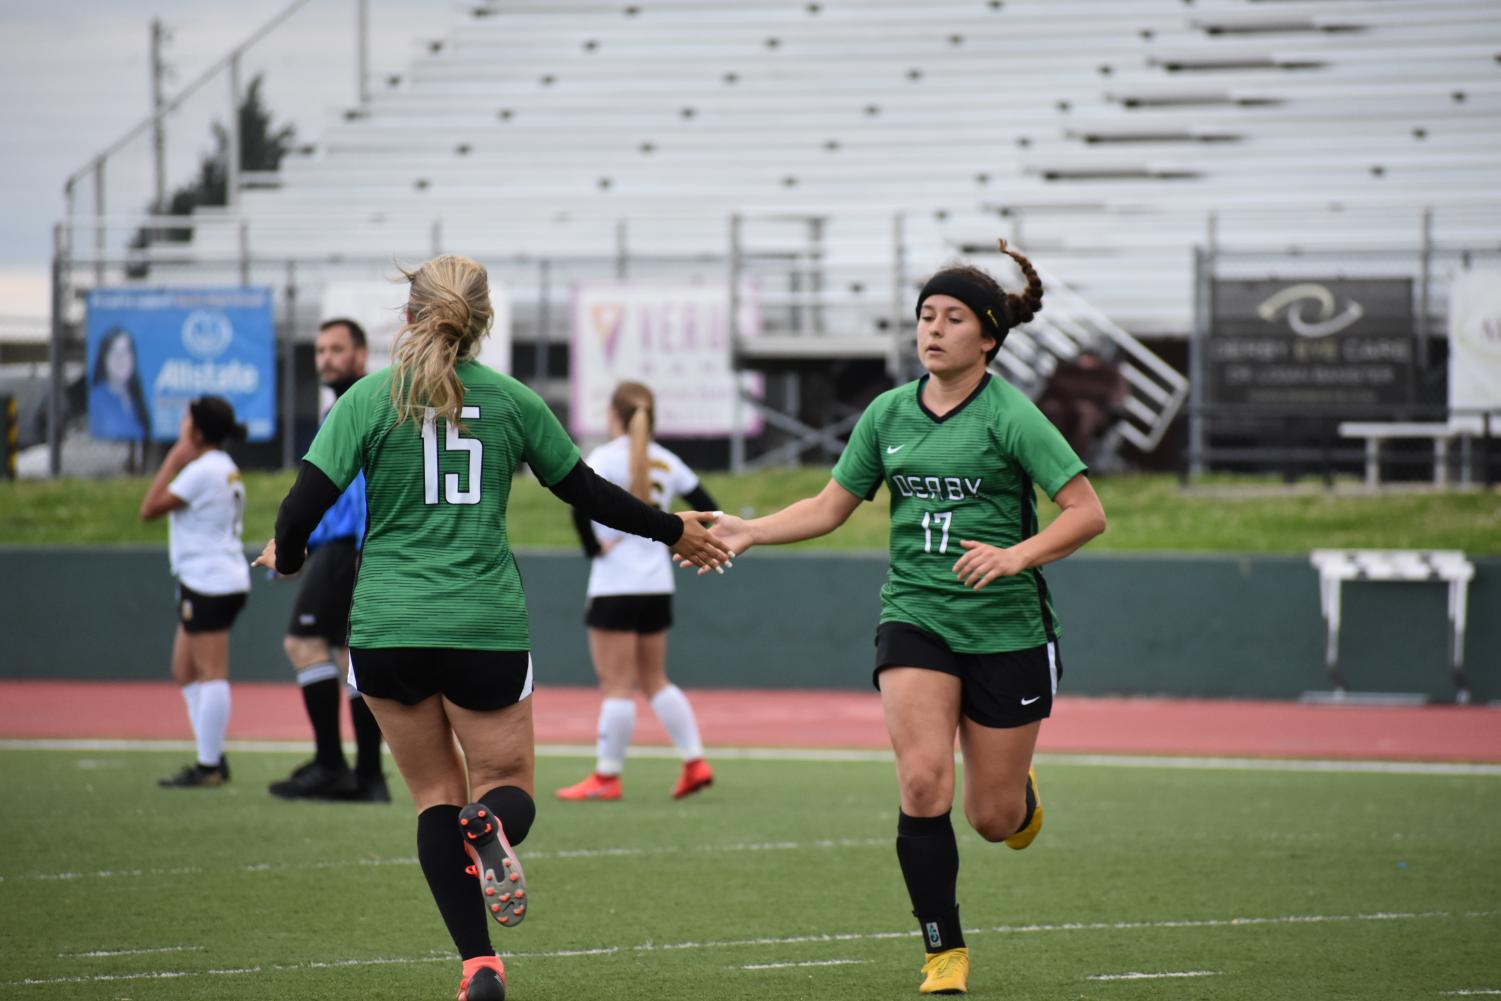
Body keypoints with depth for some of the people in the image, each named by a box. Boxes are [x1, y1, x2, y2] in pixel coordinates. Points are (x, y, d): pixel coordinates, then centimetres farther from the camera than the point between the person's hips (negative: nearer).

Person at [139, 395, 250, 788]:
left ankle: (209, 766, -7)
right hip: (218, 581, 10)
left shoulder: (203, 471, -15)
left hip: (209, 582, -10)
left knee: (211, 674, -8)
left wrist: (172, 461, -9)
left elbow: (149, 509, -14)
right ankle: (212, 758, 14)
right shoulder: (224, 468, 16)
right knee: (184, 672, 15)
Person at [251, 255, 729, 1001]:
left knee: (436, 798, 11)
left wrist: (286, 557, 16)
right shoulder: (512, 400, 4)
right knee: (508, 785, 12)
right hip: (486, 628, 0)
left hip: (387, 630, 0)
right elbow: (585, 491, 14)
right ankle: (491, 826, -27)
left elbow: (307, 500, -7)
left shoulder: (370, 398, -1)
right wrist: (674, 532, 29)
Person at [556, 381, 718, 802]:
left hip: (615, 586, -6)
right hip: (658, 588, 6)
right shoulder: (666, 462, 9)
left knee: (617, 684, -3)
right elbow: (707, 508, 11)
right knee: (654, 679, 16)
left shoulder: (605, 458, -10)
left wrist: (593, 547, -14)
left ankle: (606, 778, -1)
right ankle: (695, 763, 9)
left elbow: (580, 503, -27)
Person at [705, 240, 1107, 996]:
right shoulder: (888, 413, 5)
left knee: (993, 818, 4)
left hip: (1006, 628, -3)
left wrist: (1016, 555, -26)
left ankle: (1021, 797, 44)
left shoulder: (1009, 415, -10)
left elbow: (1087, 512, -12)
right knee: (923, 784, -16)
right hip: (915, 618, 3)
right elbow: (832, 506, 14)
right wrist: (747, 531, 2)